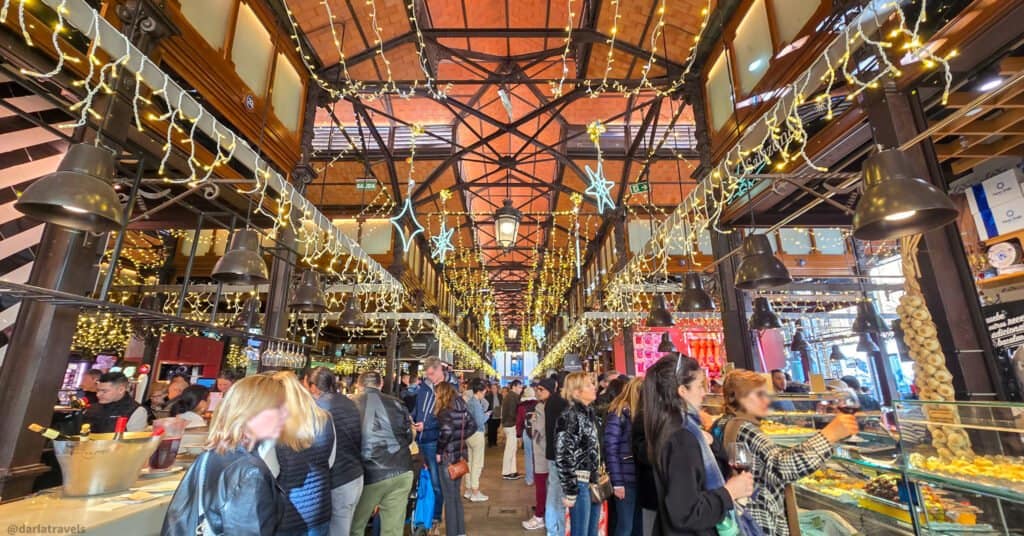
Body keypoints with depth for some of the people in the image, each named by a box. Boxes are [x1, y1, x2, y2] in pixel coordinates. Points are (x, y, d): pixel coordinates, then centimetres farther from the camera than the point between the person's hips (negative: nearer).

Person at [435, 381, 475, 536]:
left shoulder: (445, 409, -15)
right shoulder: (462, 407, 6)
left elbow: (446, 431, -31)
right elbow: (472, 426, 13)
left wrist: (439, 451, -18)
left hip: (447, 456, -8)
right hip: (460, 454, 8)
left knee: (449, 497, 5)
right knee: (455, 495, 19)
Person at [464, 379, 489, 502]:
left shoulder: (469, 401, 5)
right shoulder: (476, 403, -20)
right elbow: (480, 422, -22)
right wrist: (487, 415, -8)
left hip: (469, 434, 9)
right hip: (477, 435, -9)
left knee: (470, 462, 16)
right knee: (477, 464, 2)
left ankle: (468, 490, 27)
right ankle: (475, 493, 11)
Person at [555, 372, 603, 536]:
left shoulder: (590, 412, 9)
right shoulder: (569, 417, -16)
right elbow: (563, 457, -17)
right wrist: (570, 492, -16)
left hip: (594, 482, 8)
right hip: (580, 484, -7)